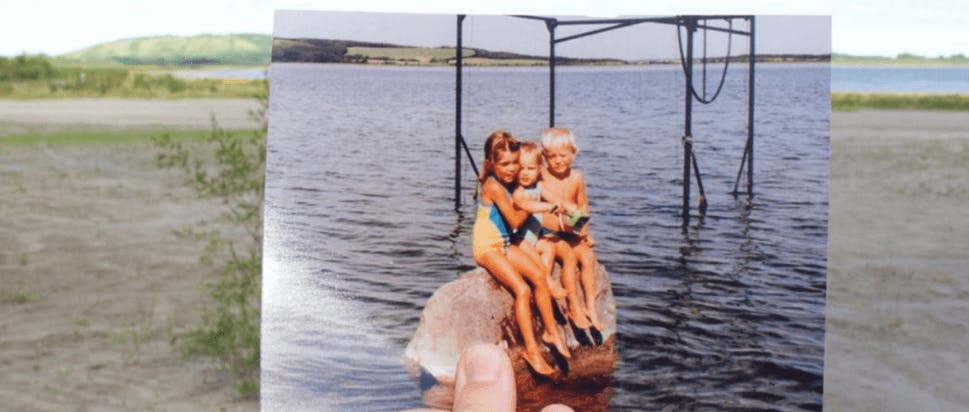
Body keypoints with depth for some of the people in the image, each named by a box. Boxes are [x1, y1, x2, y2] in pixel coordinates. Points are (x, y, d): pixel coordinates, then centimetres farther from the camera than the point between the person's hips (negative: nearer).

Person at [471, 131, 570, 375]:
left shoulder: (512, 183, 7)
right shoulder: (493, 186, -19)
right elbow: (515, 220, -17)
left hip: (504, 244, 8)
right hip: (486, 247, -8)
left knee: (539, 275, -11)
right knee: (522, 289, -21)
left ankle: (551, 332, 2)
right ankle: (531, 350, -15)